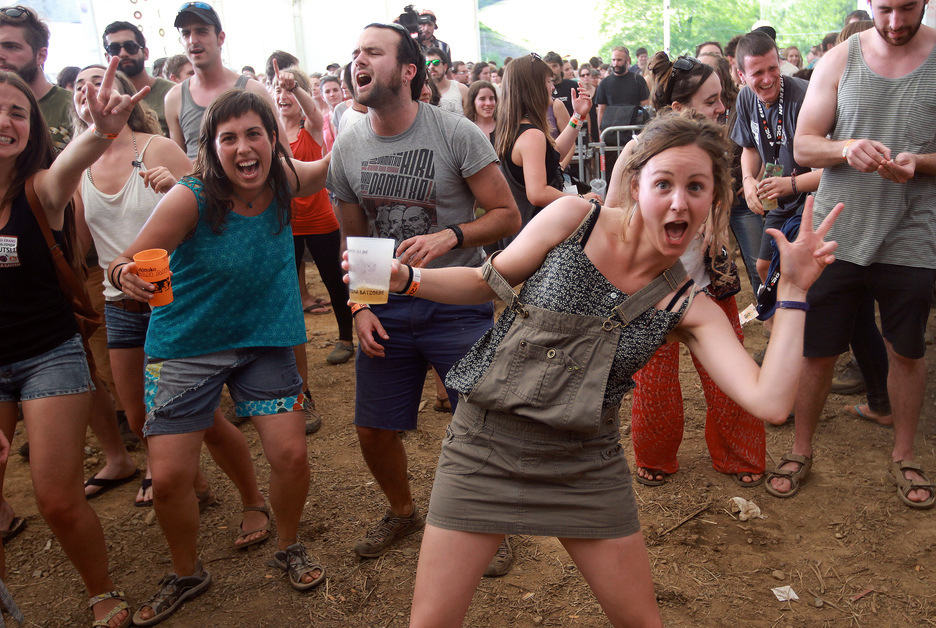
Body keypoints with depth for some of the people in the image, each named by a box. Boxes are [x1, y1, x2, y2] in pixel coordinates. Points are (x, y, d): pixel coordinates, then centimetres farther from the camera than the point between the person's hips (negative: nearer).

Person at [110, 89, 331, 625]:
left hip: (264, 341, 3)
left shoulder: (285, 183, -9)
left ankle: (290, 547, 28)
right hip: (187, 347, -2)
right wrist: (126, 277, -40)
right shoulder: (190, 199, -21)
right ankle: (187, 575, 29)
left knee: (292, 455, -4)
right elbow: (129, 263, -19)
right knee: (169, 479, -1)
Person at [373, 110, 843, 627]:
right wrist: (403, 277, -14)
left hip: (586, 467, 2)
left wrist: (794, 290, -14)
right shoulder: (573, 220, -8)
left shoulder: (689, 308, -4)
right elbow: (486, 283, 1)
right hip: (486, 447, -1)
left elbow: (770, 402, -14)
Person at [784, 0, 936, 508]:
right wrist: (847, 148, -19)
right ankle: (801, 450, 27)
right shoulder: (839, 60, 2)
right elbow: (804, 146, 1)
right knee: (817, 349, 7)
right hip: (837, 233, 0)